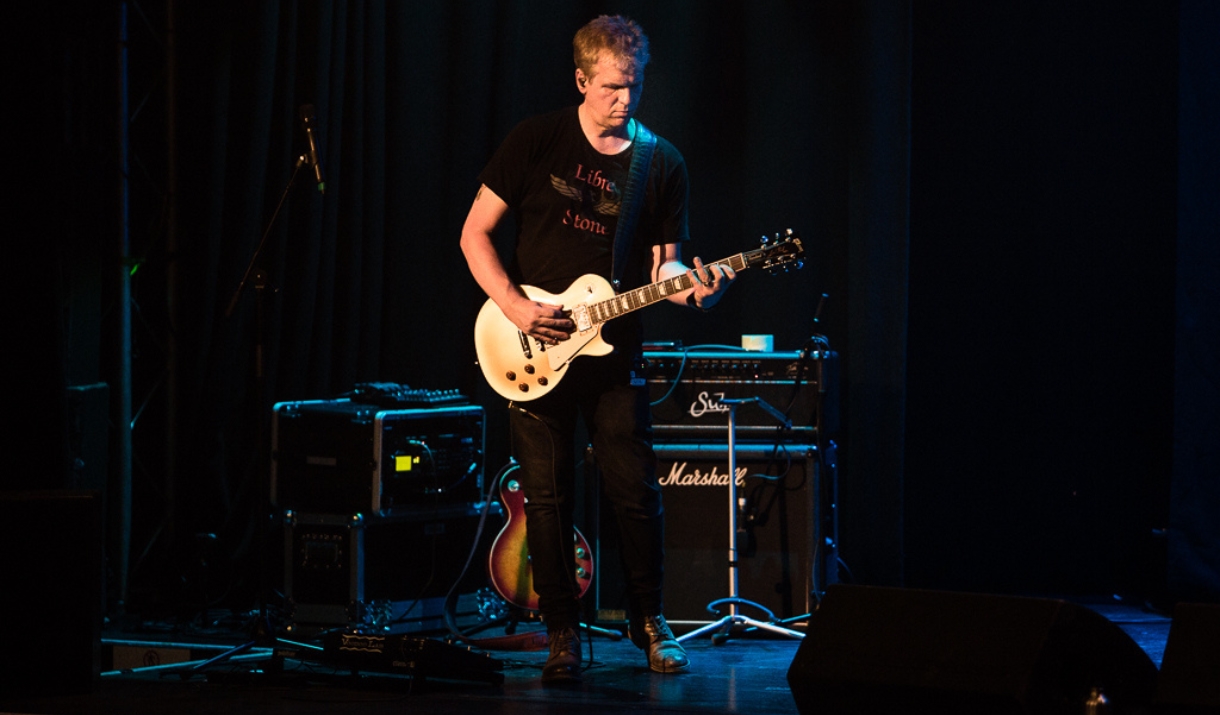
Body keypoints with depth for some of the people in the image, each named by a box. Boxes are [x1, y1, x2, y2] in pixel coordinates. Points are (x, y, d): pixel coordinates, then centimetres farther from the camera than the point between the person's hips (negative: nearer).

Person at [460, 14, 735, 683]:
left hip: (614, 352, 1)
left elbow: (663, 261, 6)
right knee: (547, 498, 1)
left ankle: (649, 621, 18)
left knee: (636, 494, 0)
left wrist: (691, 283, -17)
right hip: (533, 351, -1)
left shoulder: (661, 164, 4)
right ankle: (563, 633, 11)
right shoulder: (537, 140, -1)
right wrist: (514, 306, -12)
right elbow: (475, 233, 1)